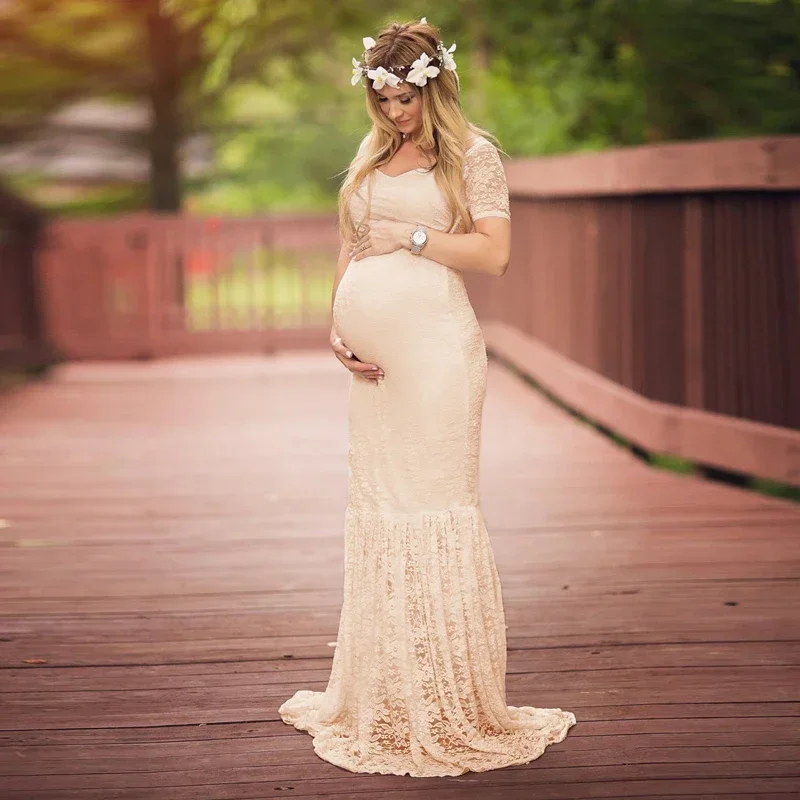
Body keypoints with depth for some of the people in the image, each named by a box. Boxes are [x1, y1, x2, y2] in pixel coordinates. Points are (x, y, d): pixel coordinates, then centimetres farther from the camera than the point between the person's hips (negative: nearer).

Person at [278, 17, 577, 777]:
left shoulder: (472, 153, 0)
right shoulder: (371, 152, 17)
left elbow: (494, 250, -9)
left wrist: (410, 237, -8)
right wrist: (338, 329, 8)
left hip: (434, 345, -6)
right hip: (373, 356, 6)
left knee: (436, 503, -7)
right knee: (375, 508, 7)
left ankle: (456, 706, 1)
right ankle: (382, 701, 16)